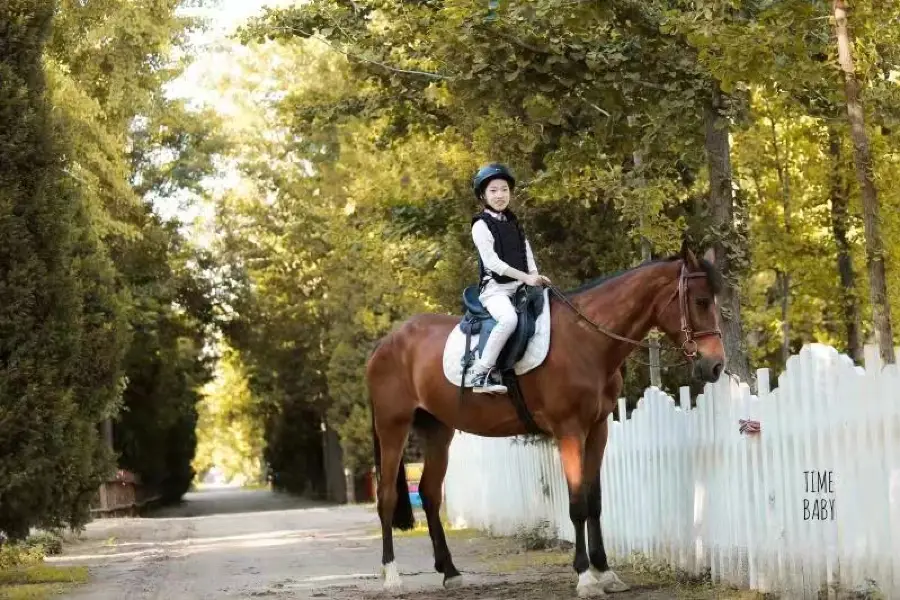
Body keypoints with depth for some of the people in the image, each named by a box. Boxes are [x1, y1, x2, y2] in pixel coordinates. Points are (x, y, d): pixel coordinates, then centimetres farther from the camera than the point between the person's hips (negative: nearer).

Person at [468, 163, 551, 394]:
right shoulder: (481, 225, -4)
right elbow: (493, 262, -13)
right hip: (495, 288, -8)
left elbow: (527, 255, 17)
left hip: (520, 287, 8)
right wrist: (526, 277, -16)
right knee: (509, 318, -35)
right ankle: (481, 374, -34)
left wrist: (536, 278, -3)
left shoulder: (514, 224, 18)